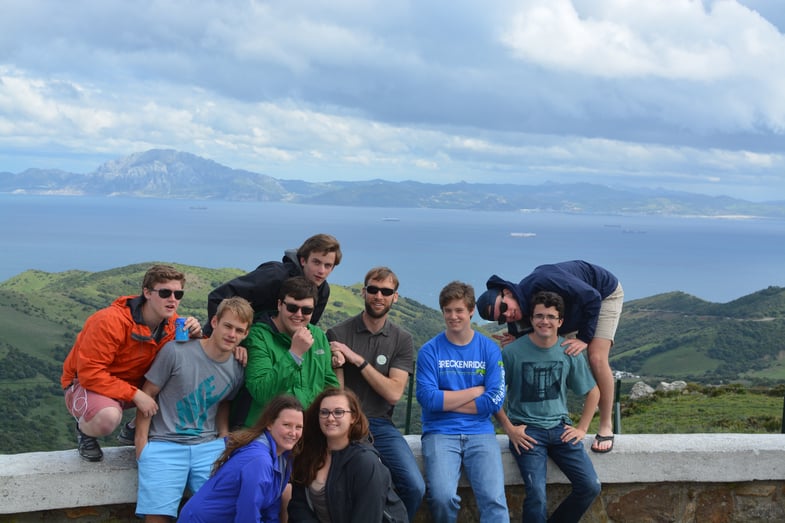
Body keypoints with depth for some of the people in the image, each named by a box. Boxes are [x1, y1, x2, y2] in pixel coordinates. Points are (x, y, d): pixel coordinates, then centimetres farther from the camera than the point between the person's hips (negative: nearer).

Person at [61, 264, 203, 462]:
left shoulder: (172, 322, -7)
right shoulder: (111, 321, -27)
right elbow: (89, 373, -28)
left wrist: (195, 336, -21)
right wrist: (135, 395, -31)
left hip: (134, 384, 6)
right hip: (86, 383, -6)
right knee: (108, 417, -40)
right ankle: (84, 431, -1)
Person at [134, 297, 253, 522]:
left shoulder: (237, 370, 4)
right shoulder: (176, 351, -10)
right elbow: (147, 394, -4)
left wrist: (223, 439, 6)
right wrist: (141, 441, -7)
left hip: (208, 445, 4)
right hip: (164, 444, -4)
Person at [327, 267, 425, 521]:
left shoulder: (402, 340, 6)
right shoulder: (338, 335, -1)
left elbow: (393, 393, -6)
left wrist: (357, 359, -13)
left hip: (380, 424, 3)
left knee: (414, 487, -17)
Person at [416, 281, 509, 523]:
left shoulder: (490, 349, 7)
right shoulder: (430, 351, 3)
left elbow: (494, 400, -3)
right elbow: (427, 398, -9)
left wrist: (446, 401, -5)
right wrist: (476, 390, -4)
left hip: (480, 432, 1)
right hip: (440, 433, -1)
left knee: (494, 500, -21)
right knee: (442, 497, -25)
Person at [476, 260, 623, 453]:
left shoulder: (542, 282, -40)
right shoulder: (519, 320, -17)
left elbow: (591, 297, -32)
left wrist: (585, 337, -28)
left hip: (605, 293, -6)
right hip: (574, 309, 7)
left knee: (597, 358, -19)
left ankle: (606, 427, -6)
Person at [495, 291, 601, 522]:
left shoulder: (569, 352, 2)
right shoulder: (513, 352, -7)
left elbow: (593, 391, 15)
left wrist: (582, 428, 7)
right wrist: (509, 428, -7)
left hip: (560, 427, 4)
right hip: (526, 431, -4)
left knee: (590, 486, -9)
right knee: (537, 495, -22)